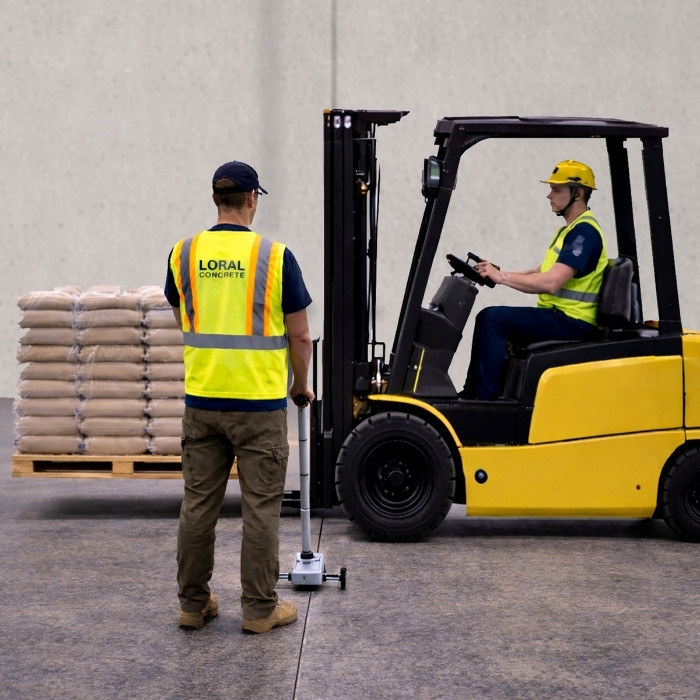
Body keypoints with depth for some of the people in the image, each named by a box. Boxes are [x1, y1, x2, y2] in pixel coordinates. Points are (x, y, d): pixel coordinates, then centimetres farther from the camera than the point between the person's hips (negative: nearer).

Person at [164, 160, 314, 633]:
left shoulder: (184, 254, 2)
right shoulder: (275, 256, -9)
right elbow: (299, 335, -6)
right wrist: (301, 384, 11)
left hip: (201, 399, 4)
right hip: (259, 402, -4)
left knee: (199, 504, 11)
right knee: (261, 509, 4)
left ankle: (193, 603, 17)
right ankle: (260, 609, 9)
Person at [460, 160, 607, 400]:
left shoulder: (584, 231, -17)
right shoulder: (571, 229, 18)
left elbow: (550, 282, -26)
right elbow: (540, 272, 19)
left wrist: (501, 277, -19)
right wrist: (497, 273, 5)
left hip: (571, 323, -10)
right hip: (558, 317, 10)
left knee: (494, 318, -18)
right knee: (489, 318, 7)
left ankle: (484, 396, -13)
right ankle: (474, 392, 8)